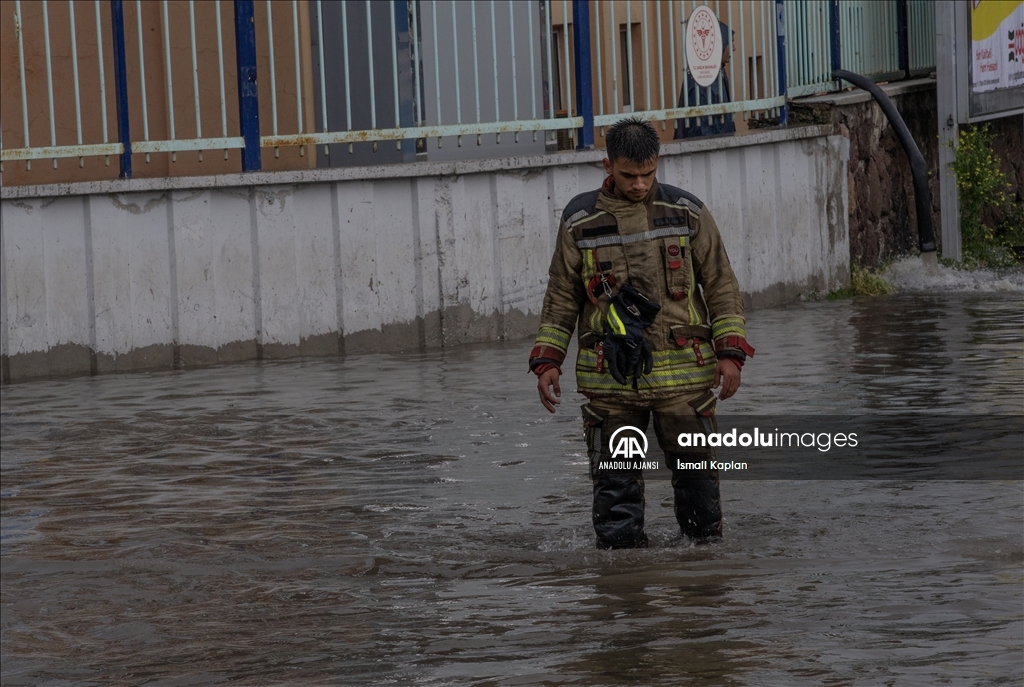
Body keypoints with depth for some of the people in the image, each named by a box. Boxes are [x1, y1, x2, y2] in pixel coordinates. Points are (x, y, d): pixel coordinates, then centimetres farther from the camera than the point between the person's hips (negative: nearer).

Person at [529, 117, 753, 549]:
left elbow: (721, 287, 7)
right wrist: (547, 360, 4)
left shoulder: (687, 213, 3)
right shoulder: (579, 222, 3)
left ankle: (707, 542, 19)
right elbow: (561, 297, 11)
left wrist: (730, 352, -1)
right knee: (614, 480, 0)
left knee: (695, 472, 4)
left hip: (682, 372, 0)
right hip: (610, 379, 0)